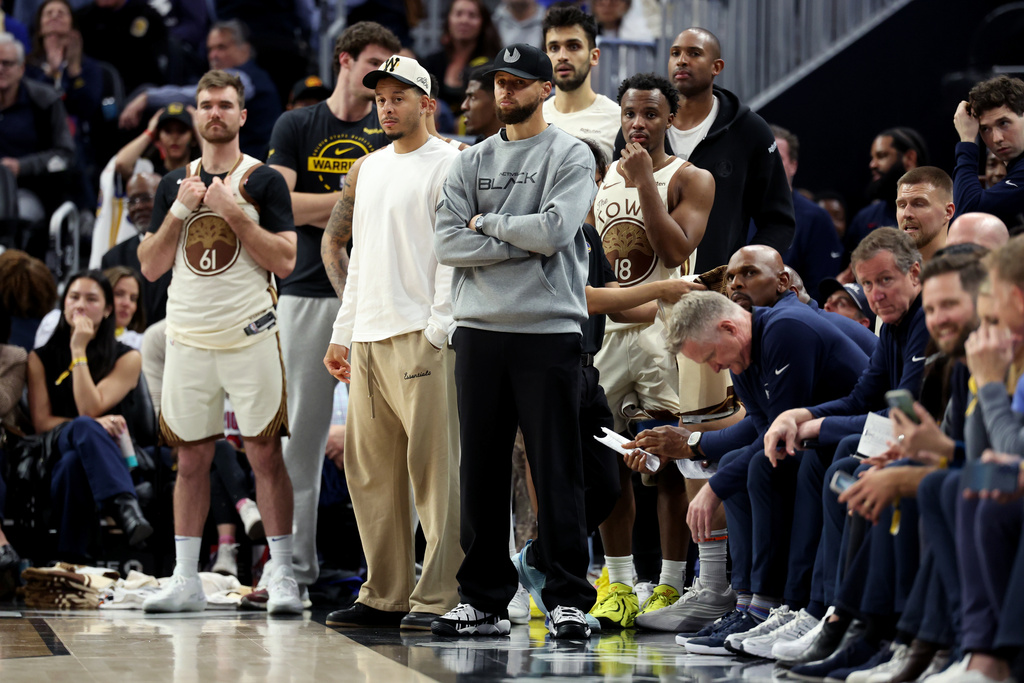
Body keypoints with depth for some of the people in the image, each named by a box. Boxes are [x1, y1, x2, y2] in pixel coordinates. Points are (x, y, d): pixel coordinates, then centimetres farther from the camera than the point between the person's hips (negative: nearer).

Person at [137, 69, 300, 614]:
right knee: (190, 459, 7)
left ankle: (281, 576, 1)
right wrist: (180, 210, -6)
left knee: (265, 455, -3)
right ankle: (185, 580, 11)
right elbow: (150, 267, 7)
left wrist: (234, 212, -15)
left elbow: (284, 262, -8)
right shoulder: (174, 184, 11)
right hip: (188, 338, 4)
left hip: (250, 336, -4)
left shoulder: (264, 181, 0)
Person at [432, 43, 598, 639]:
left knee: (556, 472, -3)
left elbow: (554, 229, -14)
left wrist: (487, 222, -2)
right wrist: (524, 245, -7)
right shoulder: (472, 161, 14)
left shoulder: (571, 156, 2)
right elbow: (448, 243, 2)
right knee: (481, 472, 7)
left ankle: (568, 600, 0)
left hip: (549, 329, -4)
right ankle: (485, 600, 13)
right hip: (480, 329, 5)